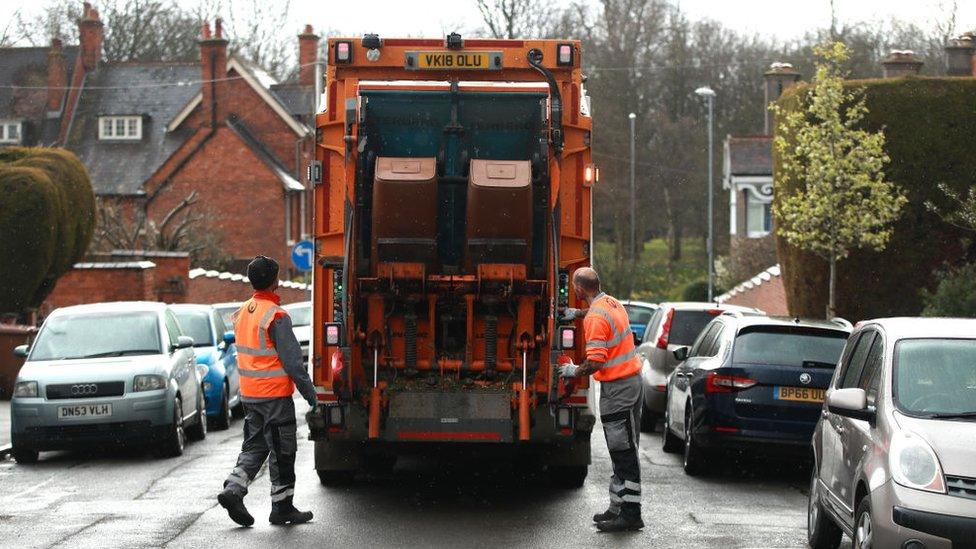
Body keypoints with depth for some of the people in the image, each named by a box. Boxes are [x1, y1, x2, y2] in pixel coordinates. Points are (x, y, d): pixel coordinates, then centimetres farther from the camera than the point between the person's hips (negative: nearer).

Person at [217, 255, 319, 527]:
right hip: (275, 394, -7)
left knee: (254, 446, 16)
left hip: (249, 393, 7)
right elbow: (292, 359, -18)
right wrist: (309, 391, -10)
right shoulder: (276, 316, -18)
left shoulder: (242, 312, 7)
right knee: (282, 451, 2)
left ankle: (233, 488, -2)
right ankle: (282, 508, 8)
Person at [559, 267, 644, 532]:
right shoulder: (612, 302, 10)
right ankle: (618, 508, 20)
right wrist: (577, 313, 37)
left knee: (624, 453, -7)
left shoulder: (595, 318, -20)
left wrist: (574, 371, -6)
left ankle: (630, 514, -6)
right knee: (621, 452, 14)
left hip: (617, 388, -10)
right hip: (632, 379, 10)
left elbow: (595, 363, -24)